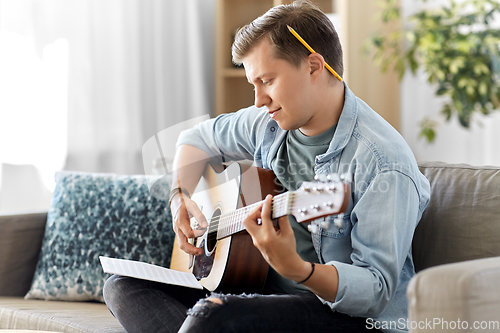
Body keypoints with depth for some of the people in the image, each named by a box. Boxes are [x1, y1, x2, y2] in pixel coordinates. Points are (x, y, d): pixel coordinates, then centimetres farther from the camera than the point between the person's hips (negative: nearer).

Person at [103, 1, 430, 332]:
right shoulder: (269, 124, 4)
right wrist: (180, 196, 5)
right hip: (271, 291, 9)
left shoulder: (384, 163, -21)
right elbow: (198, 138, 24)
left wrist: (295, 267, -41)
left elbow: (376, 291, -24)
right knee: (124, 286, -4)